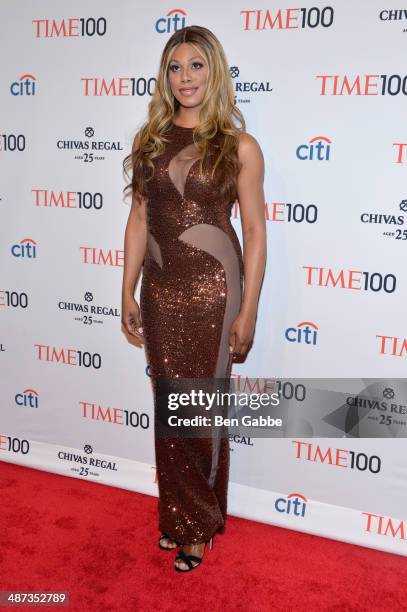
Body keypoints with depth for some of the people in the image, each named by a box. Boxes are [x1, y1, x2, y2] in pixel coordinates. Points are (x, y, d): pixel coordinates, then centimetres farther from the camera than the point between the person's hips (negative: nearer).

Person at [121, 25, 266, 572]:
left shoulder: (239, 146, -4)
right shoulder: (150, 140, 8)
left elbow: (255, 231, -5)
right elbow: (139, 220, 9)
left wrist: (248, 310, -8)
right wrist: (128, 292, 6)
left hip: (212, 290, -4)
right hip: (160, 290, 4)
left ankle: (200, 525, 28)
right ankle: (175, 515, 33)